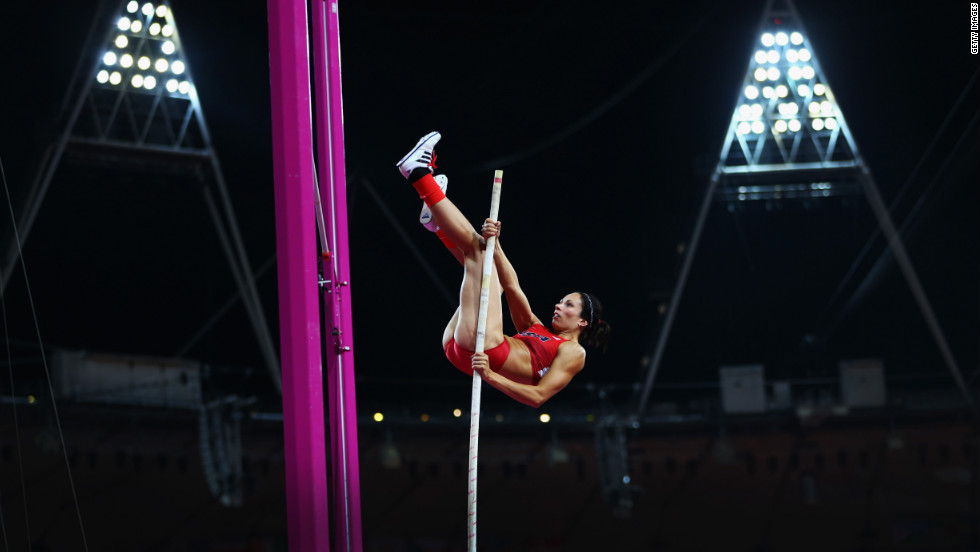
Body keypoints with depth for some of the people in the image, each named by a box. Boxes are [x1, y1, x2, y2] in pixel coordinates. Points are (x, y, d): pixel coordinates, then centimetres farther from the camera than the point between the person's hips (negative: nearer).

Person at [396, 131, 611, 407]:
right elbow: (512, 285, 16)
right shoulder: (536, 329, 31)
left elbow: (539, 396, -7)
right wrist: (492, 241, 1)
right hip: (457, 347, 8)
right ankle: (438, 221, 16)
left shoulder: (573, 352, 9)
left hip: (483, 349, -8)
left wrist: (491, 376, -23)